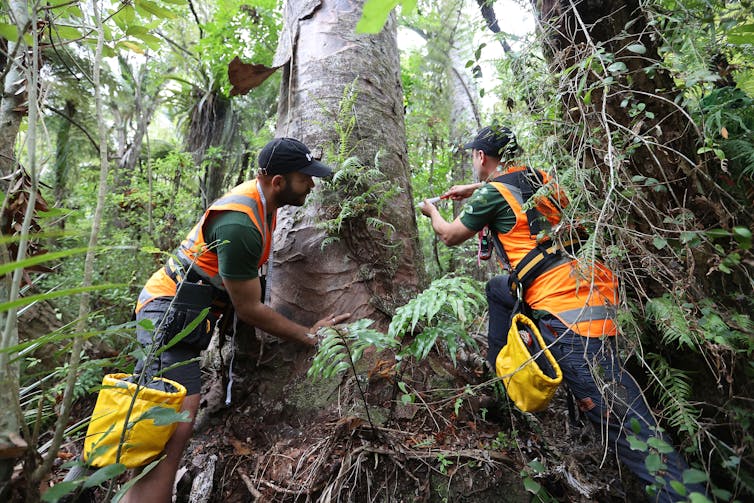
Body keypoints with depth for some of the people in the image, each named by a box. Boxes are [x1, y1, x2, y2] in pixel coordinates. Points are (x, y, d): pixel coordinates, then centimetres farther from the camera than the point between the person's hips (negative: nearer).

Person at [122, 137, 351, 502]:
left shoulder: (263, 196, 2)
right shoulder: (239, 225, -26)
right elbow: (249, 310, -18)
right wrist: (308, 335, -8)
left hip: (185, 312, 10)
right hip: (171, 312, -10)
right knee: (174, 429, -15)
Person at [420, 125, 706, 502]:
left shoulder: (493, 192, -7)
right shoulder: (539, 177, 15)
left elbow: (450, 236, 9)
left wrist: (433, 212, 29)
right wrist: (471, 190, 45)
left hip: (569, 309, -9)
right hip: (588, 285, 9)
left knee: (625, 426, -6)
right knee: (497, 288, 27)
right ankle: (498, 369, 33)